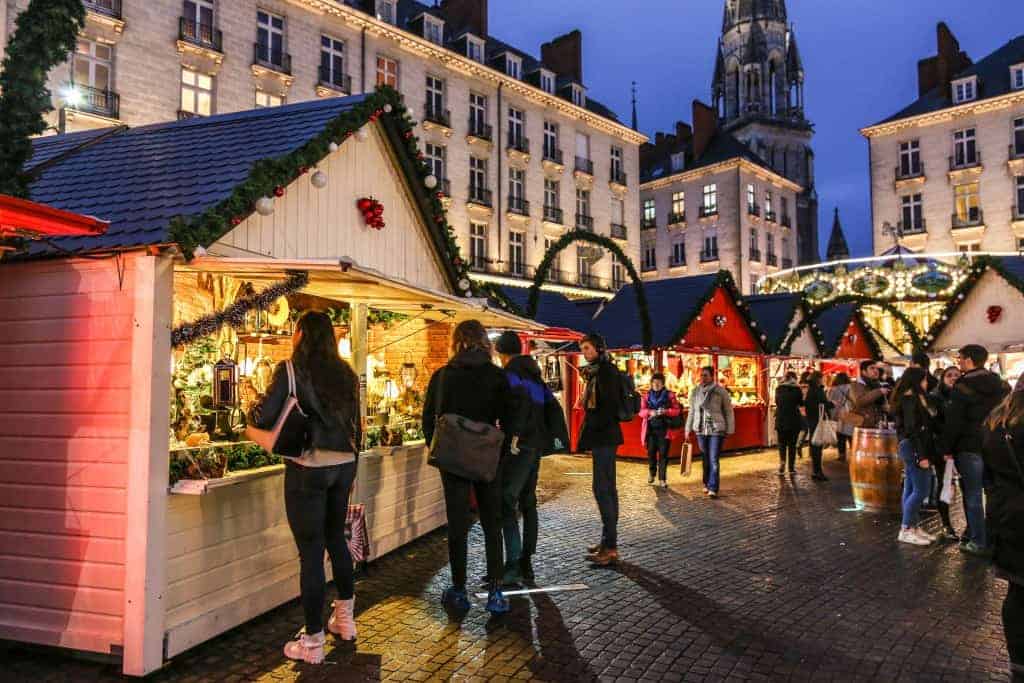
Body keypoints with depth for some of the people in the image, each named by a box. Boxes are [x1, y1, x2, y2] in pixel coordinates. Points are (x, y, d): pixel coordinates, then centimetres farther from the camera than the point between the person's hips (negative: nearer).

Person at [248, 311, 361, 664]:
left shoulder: (291, 370, -8)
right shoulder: (345, 374, 7)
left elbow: (264, 417, -13)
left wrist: (253, 407, 10)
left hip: (308, 469, -5)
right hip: (343, 466, 6)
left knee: (311, 550, 1)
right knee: (336, 538, 22)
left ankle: (312, 642, 11)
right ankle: (346, 618, 36)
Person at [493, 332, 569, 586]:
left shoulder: (511, 373, -6)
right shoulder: (534, 374, 18)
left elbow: (521, 401, -24)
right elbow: (553, 406, 18)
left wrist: (515, 435, -23)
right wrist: (553, 437, 19)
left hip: (520, 446, -9)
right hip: (536, 445, 9)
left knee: (506, 501, -8)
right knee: (527, 502, 12)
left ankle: (513, 565, -11)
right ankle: (526, 565, 17)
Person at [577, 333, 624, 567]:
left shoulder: (607, 371, -11)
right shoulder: (596, 372, 18)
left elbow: (611, 405, -21)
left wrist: (592, 427, -17)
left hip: (604, 437, -10)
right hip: (601, 437, 10)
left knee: (602, 488, -12)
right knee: (607, 488, 12)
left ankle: (610, 547, -10)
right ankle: (608, 541, 19)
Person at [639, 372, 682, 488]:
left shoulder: (670, 395, 3)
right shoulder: (647, 396, 10)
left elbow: (677, 410, -1)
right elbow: (641, 411, 3)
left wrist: (665, 411, -18)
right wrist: (650, 412, -18)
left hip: (665, 429, -2)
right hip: (651, 429, 2)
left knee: (663, 454, -2)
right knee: (651, 453, 7)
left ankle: (662, 479, 4)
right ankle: (652, 474, 31)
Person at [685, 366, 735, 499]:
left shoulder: (721, 391, -5)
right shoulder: (695, 392, 6)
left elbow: (728, 411, 0)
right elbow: (692, 412, 14)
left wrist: (729, 430, -2)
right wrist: (688, 429, 14)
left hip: (716, 429, -4)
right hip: (700, 429, 4)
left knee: (713, 460, -8)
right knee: (705, 459, 11)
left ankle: (713, 488, -5)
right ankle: (707, 483, 27)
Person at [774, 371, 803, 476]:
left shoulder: (778, 389, 0)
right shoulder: (797, 389, -8)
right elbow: (801, 403, 4)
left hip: (780, 420, 2)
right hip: (794, 420, -2)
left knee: (782, 444, 11)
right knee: (792, 444, 9)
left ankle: (782, 467, -2)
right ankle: (791, 467, 12)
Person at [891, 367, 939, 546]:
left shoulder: (913, 398, 16)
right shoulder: (910, 399, -14)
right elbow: (913, 429, -20)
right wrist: (922, 456, -21)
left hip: (912, 448, 10)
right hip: (914, 448, -10)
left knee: (911, 489, 12)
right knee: (920, 490, -7)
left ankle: (913, 526, 18)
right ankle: (906, 530, -2)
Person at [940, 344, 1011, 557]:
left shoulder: (963, 386, -10)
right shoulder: (1001, 385, 10)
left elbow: (953, 421, -12)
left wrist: (947, 448, -5)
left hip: (970, 448, -6)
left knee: (973, 495, 0)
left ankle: (979, 543, 2)